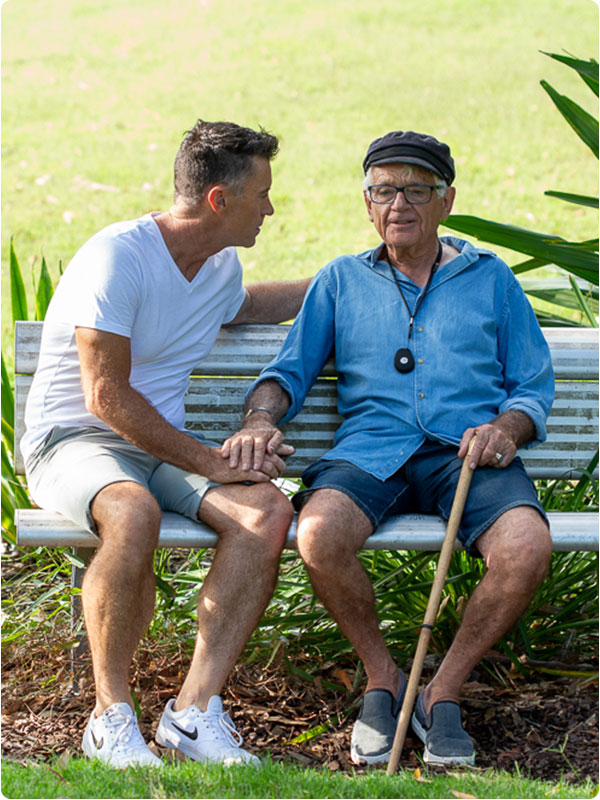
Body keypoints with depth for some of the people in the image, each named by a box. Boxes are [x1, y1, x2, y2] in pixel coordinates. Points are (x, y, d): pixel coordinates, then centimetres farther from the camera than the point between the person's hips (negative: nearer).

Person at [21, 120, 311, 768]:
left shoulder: (221, 265, 12)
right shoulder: (117, 255, -15)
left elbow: (241, 305, 40)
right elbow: (107, 397, -19)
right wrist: (208, 461, -19)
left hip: (166, 445, 7)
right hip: (73, 441, -7)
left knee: (268, 510, -23)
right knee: (133, 513, -41)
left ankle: (194, 709, -22)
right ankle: (111, 718, -25)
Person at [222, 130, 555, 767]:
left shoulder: (489, 277, 21)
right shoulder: (342, 279, 23)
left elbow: (534, 384, 16)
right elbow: (290, 370, 16)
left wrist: (507, 428, -7)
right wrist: (261, 421, -7)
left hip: (468, 451, 0)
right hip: (372, 448, 0)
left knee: (527, 546, -33)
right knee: (319, 533, -34)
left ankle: (443, 692, -9)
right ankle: (383, 681, -8)